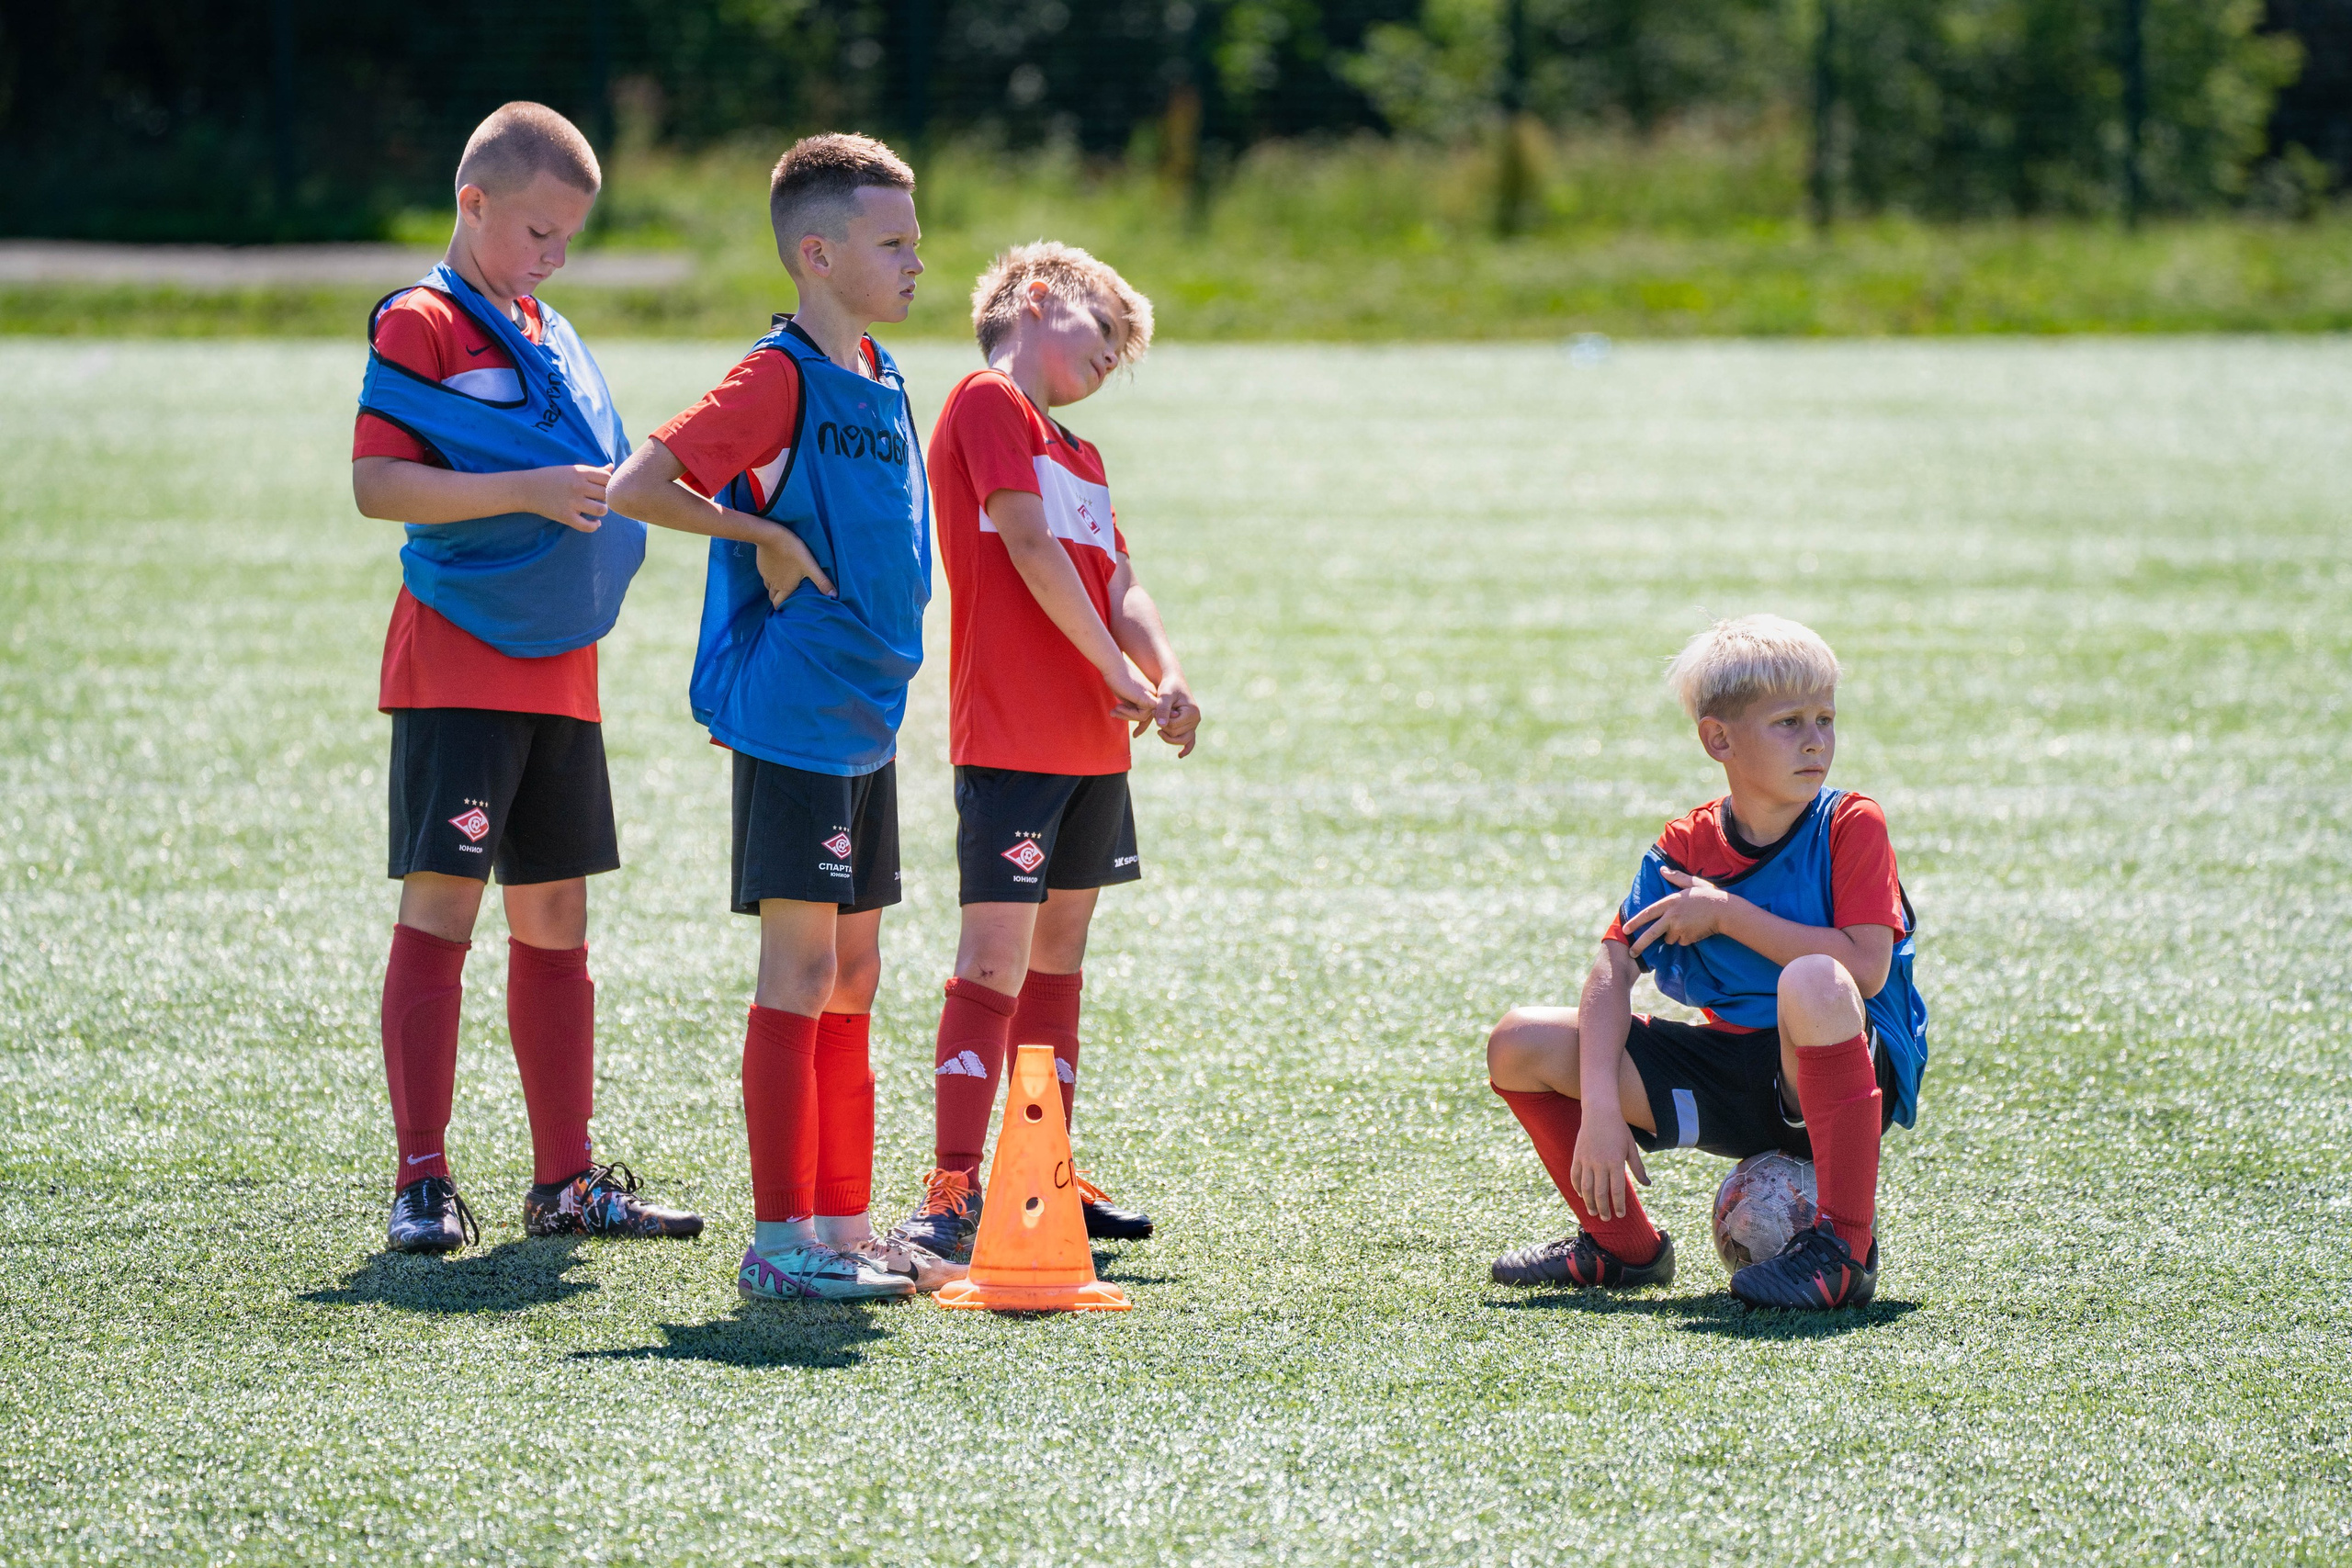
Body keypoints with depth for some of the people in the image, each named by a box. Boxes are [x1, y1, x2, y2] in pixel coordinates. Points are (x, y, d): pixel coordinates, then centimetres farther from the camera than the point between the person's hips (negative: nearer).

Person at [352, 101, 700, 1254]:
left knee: (554, 915, 10)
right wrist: (531, 490, -23)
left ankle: (566, 1181, 15)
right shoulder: (420, 325, -8)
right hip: (456, 667, -8)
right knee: (442, 903, -8)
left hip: (559, 667, 8)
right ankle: (422, 1182, -7)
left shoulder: (551, 335, 17)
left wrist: (617, 490, 8)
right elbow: (376, 483, -17)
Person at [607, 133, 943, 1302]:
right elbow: (636, 487, -20)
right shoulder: (778, 378, -13)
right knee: (801, 968, -7)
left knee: (852, 976, 11)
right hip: (790, 716, -9)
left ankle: (842, 1227, 16)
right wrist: (766, 538, -16)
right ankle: (779, 1240, -4)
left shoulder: (880, 378, 12)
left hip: (864, 722, 9)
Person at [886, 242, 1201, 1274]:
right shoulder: (988, 403, -5)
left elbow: (1117, 586, 14)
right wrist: (1123, 677, -10)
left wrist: (1168, 679, -5)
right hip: (1010, 739, -9)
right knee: (996, 959, -13)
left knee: (1058, 955, 13)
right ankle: (951, 1195, -16)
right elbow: (1029, 548, -13)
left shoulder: (1080, 455, 22)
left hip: (1092, 743, 9)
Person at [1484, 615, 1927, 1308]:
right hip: (1733, 1080, 5)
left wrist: (1728, 914, -17)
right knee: (1520, 1044, -4)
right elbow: (1612, 972, -5)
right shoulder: (1684, 848, 1)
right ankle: (1624, 1245, 17)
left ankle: (1845, 1249, -29)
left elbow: (1866, 968, -22)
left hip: (1846, 1071, -5)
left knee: (1811, 983, -40)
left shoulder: (1850, 826, -10)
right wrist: (1599, 1108, -20)